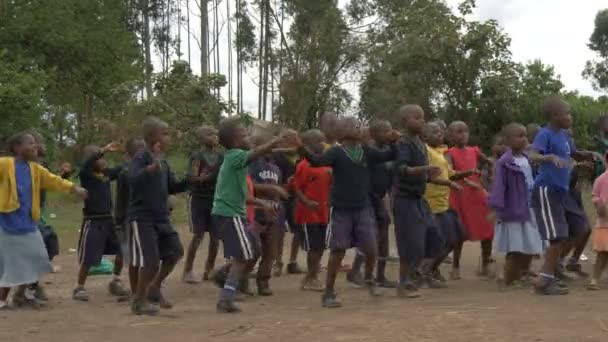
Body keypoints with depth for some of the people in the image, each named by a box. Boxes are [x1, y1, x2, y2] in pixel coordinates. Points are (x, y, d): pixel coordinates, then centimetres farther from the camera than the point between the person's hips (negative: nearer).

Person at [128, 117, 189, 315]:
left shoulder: (163, 162, 11)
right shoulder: (141, 158, -14)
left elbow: (172, 187, 19)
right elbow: (133, 179, -33)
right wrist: (152, 167, -46)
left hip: (161, 217, 9)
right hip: (142, 218, -9)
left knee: (175, 252, 13)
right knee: (151, 261, -9)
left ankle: (154, 289, 29)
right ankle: (139, 300, 9)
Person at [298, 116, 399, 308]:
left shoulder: (366, 152, 6)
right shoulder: (336, 152, -9)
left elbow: (389, 157, 11)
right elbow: (317, 161, -23)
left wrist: (393, 143, -8)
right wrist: (302, 151, -41)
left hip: (363, 209, 4)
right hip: (341, 210, -4)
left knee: (371, 249, 2)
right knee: (338, 251, -3)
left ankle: (369, 279, 33)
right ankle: (328, 293, 8)